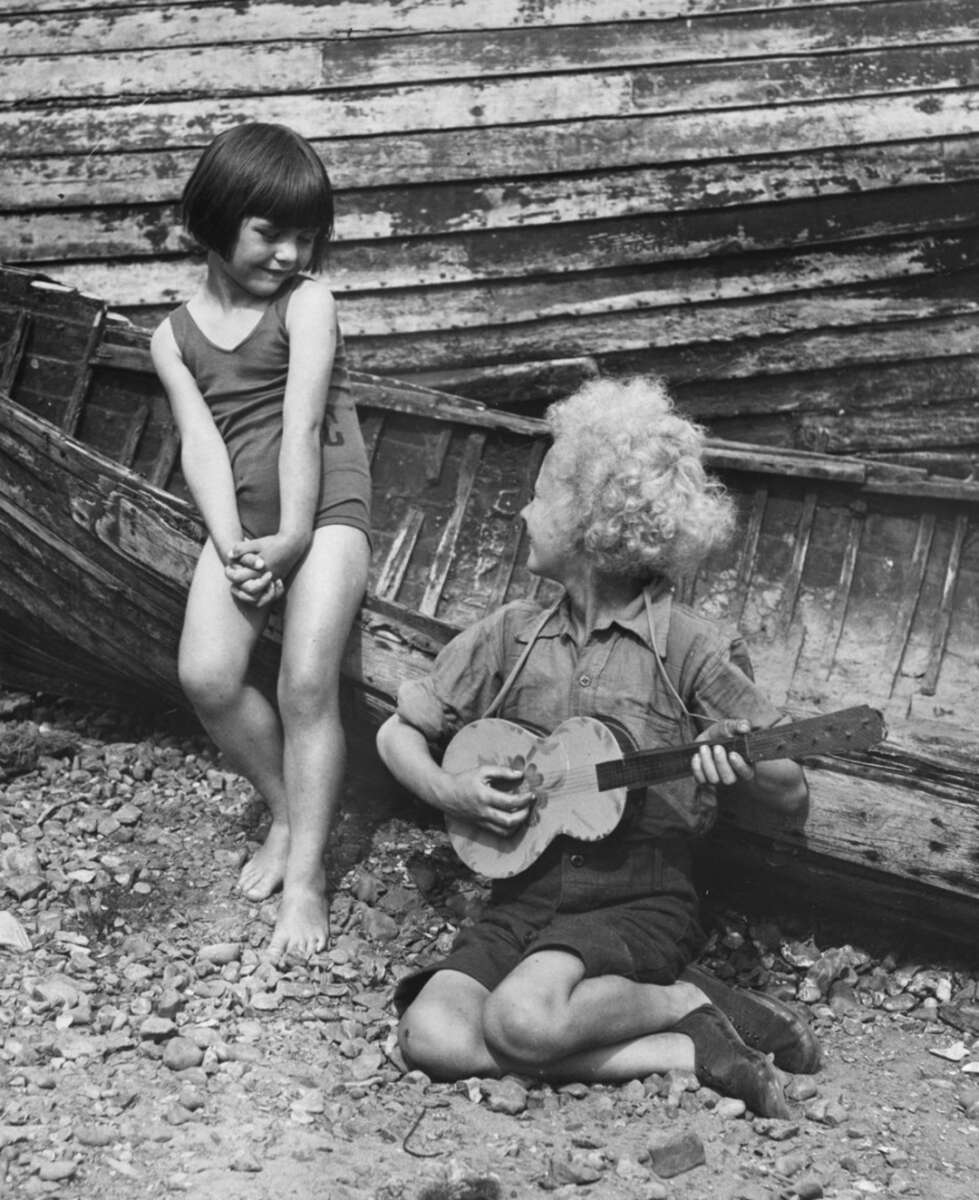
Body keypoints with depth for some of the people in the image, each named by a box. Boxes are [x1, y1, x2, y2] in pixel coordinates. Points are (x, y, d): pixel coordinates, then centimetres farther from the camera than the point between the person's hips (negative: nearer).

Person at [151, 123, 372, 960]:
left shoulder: (308, 301, 0)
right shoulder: (175, 337, 10)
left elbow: (303, 422, -10)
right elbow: (201, 445, -2)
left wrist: (293, 538, -17)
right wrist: (232, 547, -16)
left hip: (323, 507, -3)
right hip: (241, 523, 4)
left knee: (307, 682, -19)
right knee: (207, 677, -16)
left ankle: (307, 874, -9)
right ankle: (288, 812, 9)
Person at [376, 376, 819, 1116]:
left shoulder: (687, 647, -6)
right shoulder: (512, 635, 8)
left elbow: (793, 795, -4)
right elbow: (400, 733, 15)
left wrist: (745, 767, -26)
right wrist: (451, 791, -6)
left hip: (641, 897, -5)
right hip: (526, 892, 5)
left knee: (522, 1019, -33)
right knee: (430, 1037, -22)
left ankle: (697, 1002, -5)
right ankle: (693, 1052, -14)